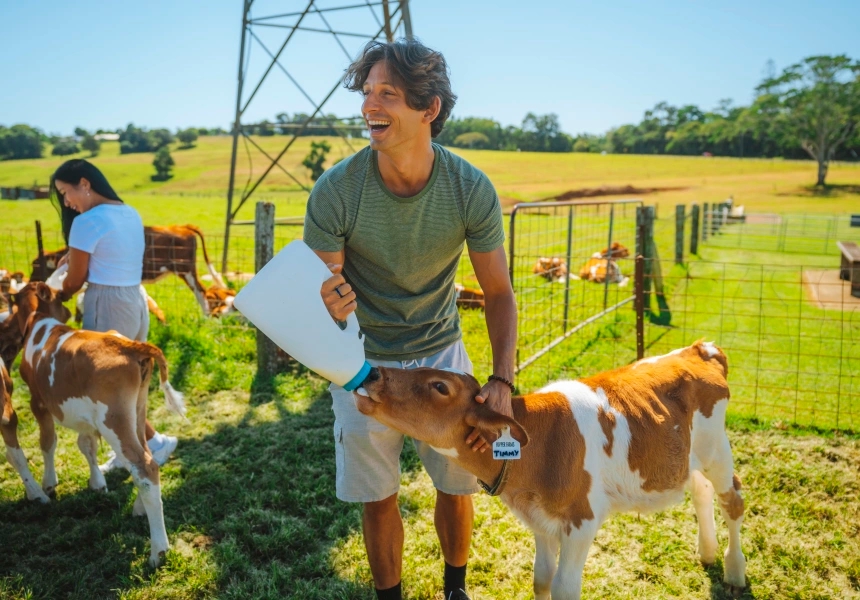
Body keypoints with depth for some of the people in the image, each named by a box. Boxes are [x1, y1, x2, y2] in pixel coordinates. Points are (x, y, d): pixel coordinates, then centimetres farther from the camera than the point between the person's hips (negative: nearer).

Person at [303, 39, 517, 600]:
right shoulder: (335, 191, -22)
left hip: (442, 353, 1)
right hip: (364, 360, -1)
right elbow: (323, 291, -14)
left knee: (458, 489, 12)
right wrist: (329, 305, -40)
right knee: (379, 500, 9)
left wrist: (502, 382, -22)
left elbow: (499, 292, -10)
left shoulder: (472, 189, -18)